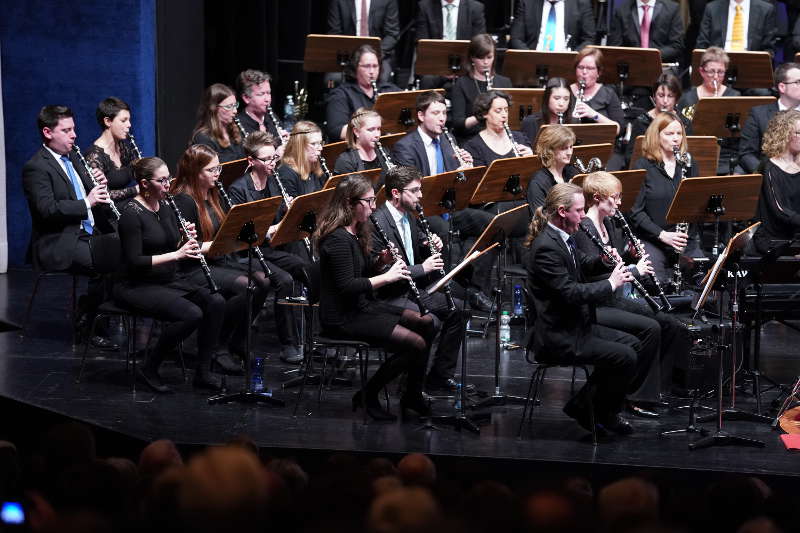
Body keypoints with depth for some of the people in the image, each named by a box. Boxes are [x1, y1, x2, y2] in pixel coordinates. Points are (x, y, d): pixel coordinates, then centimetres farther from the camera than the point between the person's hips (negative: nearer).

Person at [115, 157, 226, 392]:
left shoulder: (165, 209, 10)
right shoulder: (132, 214, -15)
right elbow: (134, 262, -20)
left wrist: (186, 242, -5)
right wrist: (176, 254, -23)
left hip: (171, 280, 8)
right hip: (139, 286, -8)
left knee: (216, 302, -15)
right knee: (191, 314, -29)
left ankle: (203, 372, -8)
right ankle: (149, 370, -11)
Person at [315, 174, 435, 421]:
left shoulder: (356, 232, 10)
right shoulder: (337, 239, -21)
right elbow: (347, 287, -25)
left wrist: (383, 262, 0)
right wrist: (387, 276, -20)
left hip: (362, 307, 10)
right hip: (342, 318, -10)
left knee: (425, 322, 9)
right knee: (416, 343, -17)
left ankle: (413, 395, 17)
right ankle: (368, 396, -3)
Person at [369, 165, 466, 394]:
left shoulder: (409, 216, 8)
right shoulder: (377, 223, -22)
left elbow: (420, 243, 25)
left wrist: (432, 244, 0)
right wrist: (423, 268, -25)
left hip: (411, 288, 10)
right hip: (388, 296, -10)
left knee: (457, 310, 7)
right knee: (430, 321, -28)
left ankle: (440, 375, 15)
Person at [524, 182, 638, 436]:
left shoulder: (561, 237, 9)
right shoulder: (546, 247, -23)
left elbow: (582, 265, 27)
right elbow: (571, 293, -27)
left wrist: (604, 261, 6)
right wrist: (610, 283, -16)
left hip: (575, 325, 11)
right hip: (556, 337, -11)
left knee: (630, 343, 14)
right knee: (625, 357, -16)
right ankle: (590, 410, 2)